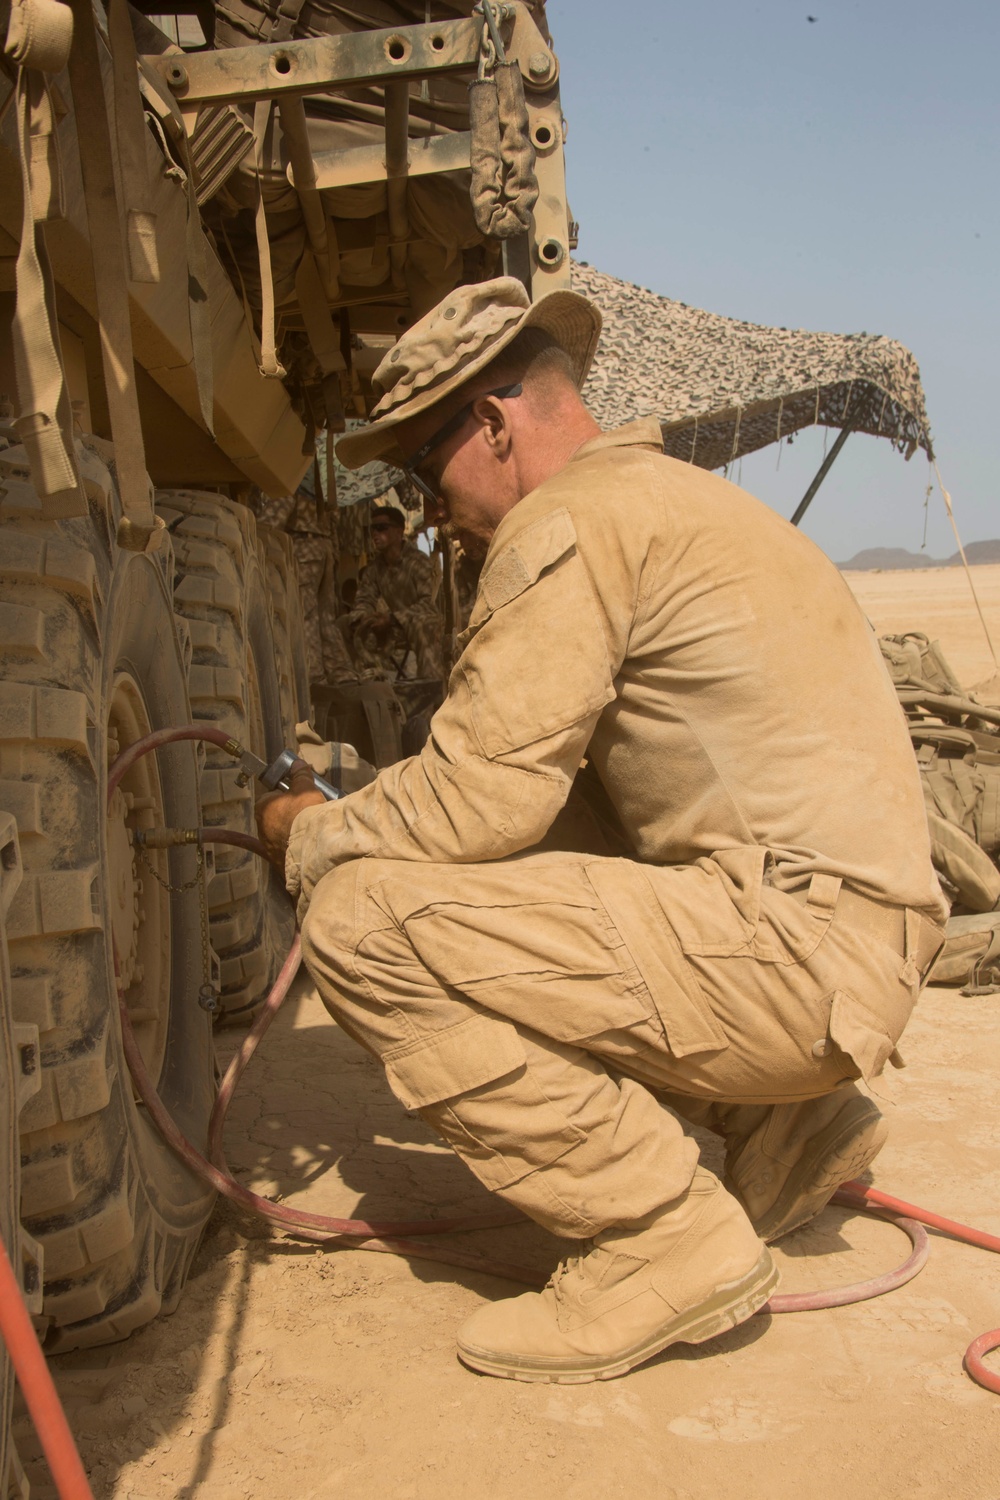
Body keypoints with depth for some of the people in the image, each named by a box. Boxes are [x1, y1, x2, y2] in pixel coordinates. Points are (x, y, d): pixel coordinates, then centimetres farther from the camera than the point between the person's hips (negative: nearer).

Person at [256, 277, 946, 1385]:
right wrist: (364, 812, 19)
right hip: (851, 950, 10)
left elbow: (479, 801, -16)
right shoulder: (658, 498, 21)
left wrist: (310, 840, 3)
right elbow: (537, 779, 24)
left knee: (362, 921, -16)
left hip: (798, 947, -10)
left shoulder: (568, 520, -10)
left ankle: (666, 1242, -8)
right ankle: (786, 1132, 22)